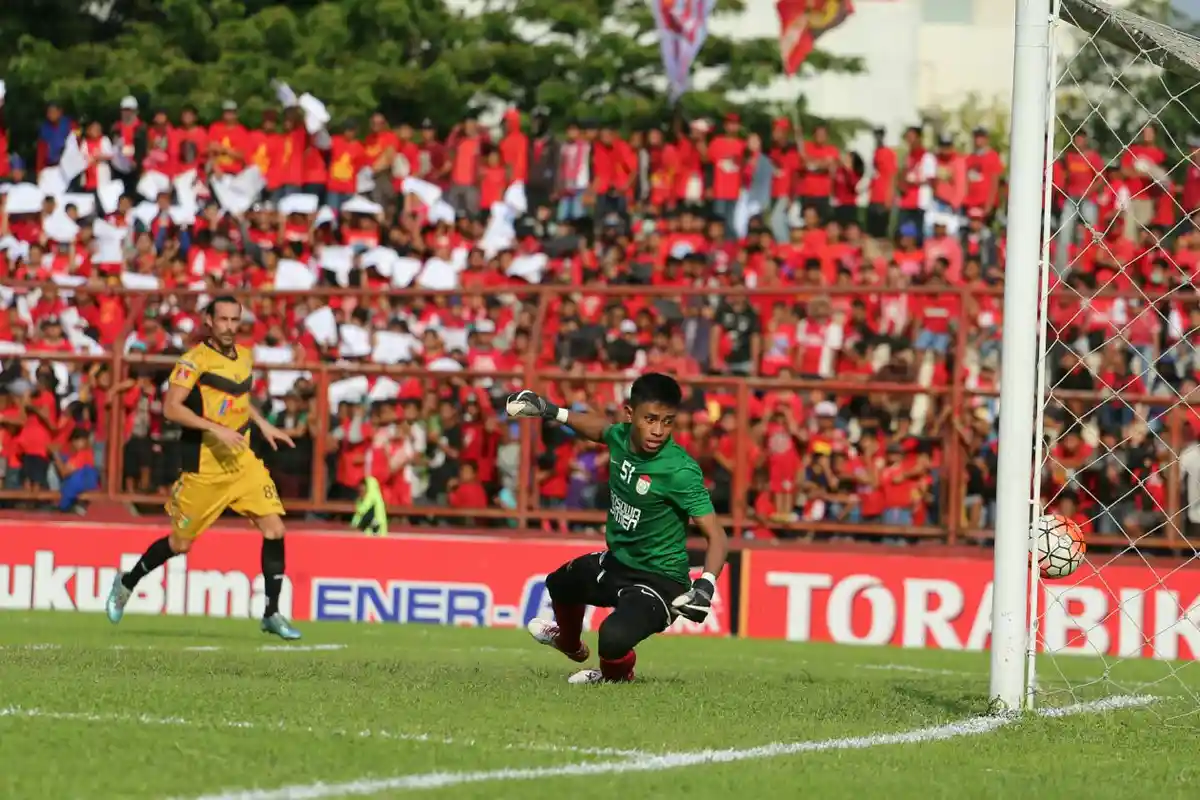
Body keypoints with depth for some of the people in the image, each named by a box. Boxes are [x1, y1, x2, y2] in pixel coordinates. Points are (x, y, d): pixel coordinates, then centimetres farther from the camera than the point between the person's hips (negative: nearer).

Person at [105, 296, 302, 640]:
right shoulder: (196, 360, -14)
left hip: (242, 460, 6)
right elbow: (171, 408, -22)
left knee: (274, 528, -8)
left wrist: (263, 424, 16)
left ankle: (272, 613, -1)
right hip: (204, 466, -6)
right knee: (180, 543, 6)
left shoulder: (244, 356, 9)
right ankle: (126, 582, 32)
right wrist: (216, 429, -28)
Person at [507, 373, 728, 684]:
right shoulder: (621, 437, -10)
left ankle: (617, 672, 7)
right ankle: (571, 645, 69)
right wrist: (554, 412, 16)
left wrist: (706, 584, -44)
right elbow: (599, 427, 17)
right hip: (616, 562, 8)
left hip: (659, 580, -8)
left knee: (613, 638, -33)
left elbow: (717, 536, -29)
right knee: (560, 584, 33)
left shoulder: (681, 471, -30)